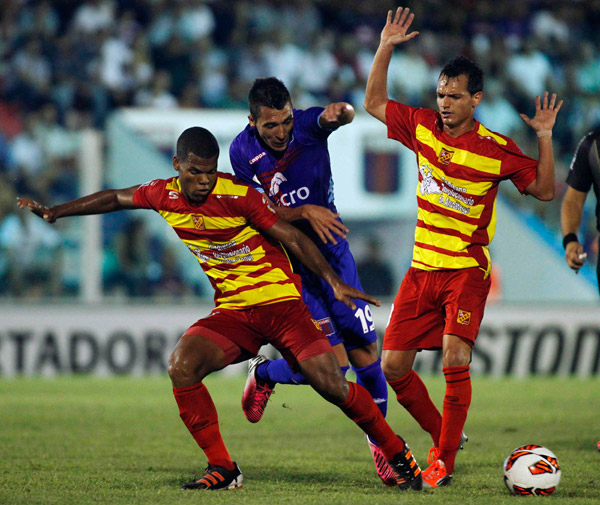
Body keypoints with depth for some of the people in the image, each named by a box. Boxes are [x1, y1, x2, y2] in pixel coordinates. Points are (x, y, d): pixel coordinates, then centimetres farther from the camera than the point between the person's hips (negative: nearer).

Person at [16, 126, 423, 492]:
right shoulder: (163, 195, 0)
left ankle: (397, 453, 8)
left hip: (280, 301, -4)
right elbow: (114, 199, 18)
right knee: (181, 367, -21)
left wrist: (334, 282, -17)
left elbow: (291, 237, -10)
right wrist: (53, 212, 21)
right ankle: (223, 470, -9)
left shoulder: (238, 196, -15)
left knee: (331, 386, -15)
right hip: (231, 311, 4)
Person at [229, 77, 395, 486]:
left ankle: (379, 443, 19)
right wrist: (304, 212, -31)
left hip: (331, 251, 3)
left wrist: (340, 112, -59)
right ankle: (264, 375, 18)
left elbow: (336, 117, -35)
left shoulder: (308, 125, -12)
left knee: (365, 351, 0)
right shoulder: (243, 152, -14)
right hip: (287, 262, -3)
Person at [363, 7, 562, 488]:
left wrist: (544, 137, -13)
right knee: (393, 365, 0)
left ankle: (445, 460, -10)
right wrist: (385, 49, 4)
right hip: (423, 268, 5)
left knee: (455, 359, -21)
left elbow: (544, 189, -1)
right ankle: (441, 435, 22)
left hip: (467, 270, -5)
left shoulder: (497, 150, -8)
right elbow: (374, 103, 12)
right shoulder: (423, 127, 2)